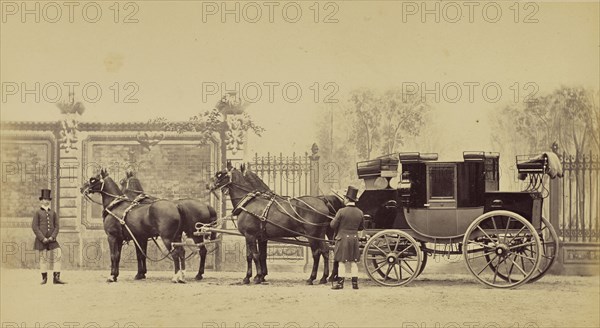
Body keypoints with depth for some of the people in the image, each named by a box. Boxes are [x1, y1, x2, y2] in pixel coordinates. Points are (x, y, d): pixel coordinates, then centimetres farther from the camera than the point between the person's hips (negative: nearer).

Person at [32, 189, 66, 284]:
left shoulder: (53, 213, 13)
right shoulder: (38, 213, 3)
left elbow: (56, 226, 9)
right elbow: (34, 227, -4)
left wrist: (52, 237, -7)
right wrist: (43, 238, -12)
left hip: (52, 240, 3)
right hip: (41, 240, -3)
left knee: (57, 255, -8)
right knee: (43, 258, 2)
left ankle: (56, 278, -7)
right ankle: (44, 278, 13)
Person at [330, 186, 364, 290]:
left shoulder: (342, 211, -14)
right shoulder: (359, 212, 1)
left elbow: (333, 225, -11)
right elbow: (362, 227, 10)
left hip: (343, 238, -4)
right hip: (354, 239, 4)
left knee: (342, 261, 1)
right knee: (353, 261, 10)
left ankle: (340, 283, 4)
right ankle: (355, 283, 11)